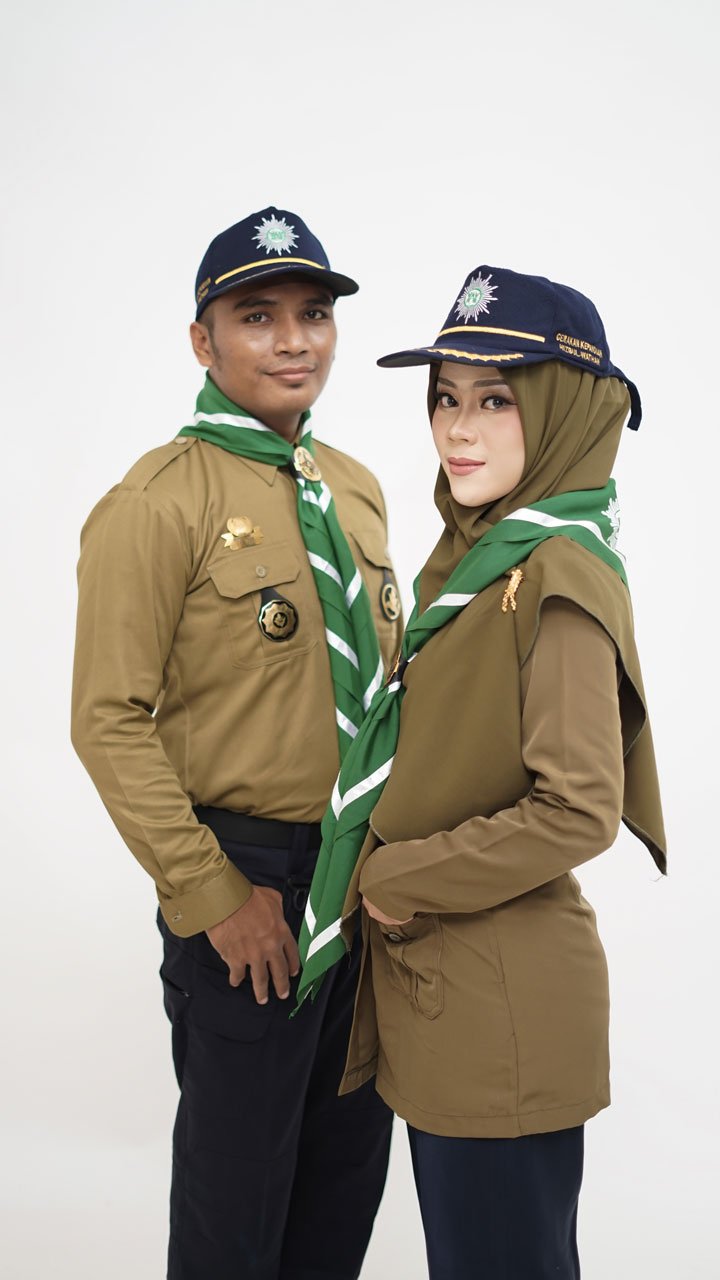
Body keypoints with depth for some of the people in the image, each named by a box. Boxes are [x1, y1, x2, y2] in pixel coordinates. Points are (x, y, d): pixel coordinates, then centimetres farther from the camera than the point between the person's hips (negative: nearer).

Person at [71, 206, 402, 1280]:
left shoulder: (355, 488, 8)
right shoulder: (156, 504, -13)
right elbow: (110, 723, -15)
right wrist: (214, 895, -16)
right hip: (249, 880, -6)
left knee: (353, 1155, 21)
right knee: (239, 1176, 12)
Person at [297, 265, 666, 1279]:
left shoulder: (560, 579, -18)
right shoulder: (473, 554, 8)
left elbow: (580, 811, -23)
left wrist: (396, 876, -15)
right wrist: (392, 877, 5)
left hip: (503, 1004, -8)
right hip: (434, 984, 8)